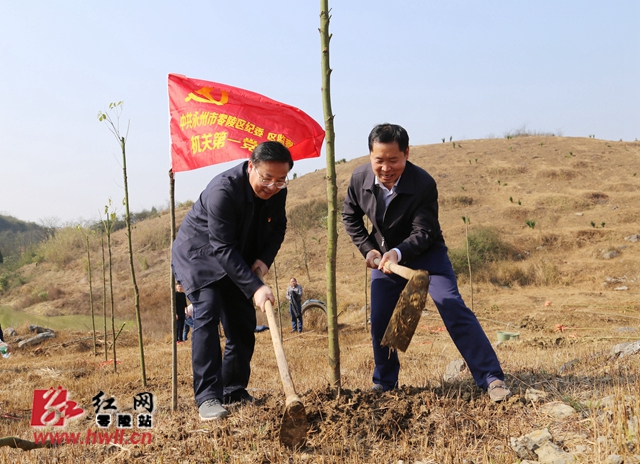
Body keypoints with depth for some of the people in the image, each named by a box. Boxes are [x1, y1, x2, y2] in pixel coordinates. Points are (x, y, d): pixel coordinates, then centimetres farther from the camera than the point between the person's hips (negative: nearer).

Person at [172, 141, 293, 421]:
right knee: (206, 314, -21)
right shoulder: (223, 190, -33)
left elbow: (278, 227, 4)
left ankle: (234, 392, 18)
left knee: (243, 324, 4)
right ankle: (208, 397, -20)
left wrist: (265, 258, -15)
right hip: (198, 254, -7)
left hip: (237, 260, 7)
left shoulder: (277, 191, -12)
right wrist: (255, 288, -40)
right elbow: (223, 249, -35)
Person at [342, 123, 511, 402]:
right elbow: (350, 217, 1)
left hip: (425, 253, -4)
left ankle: (492, 379, -12)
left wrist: (399, 253, -45)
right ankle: (384, 382, 26)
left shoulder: (423, 184, -29)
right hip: (384, 255, 4)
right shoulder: (359, 178, -16)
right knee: (379, 321, 4)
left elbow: (423, 232, -27)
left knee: (454, 309, -17)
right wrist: (368, 249, -10)